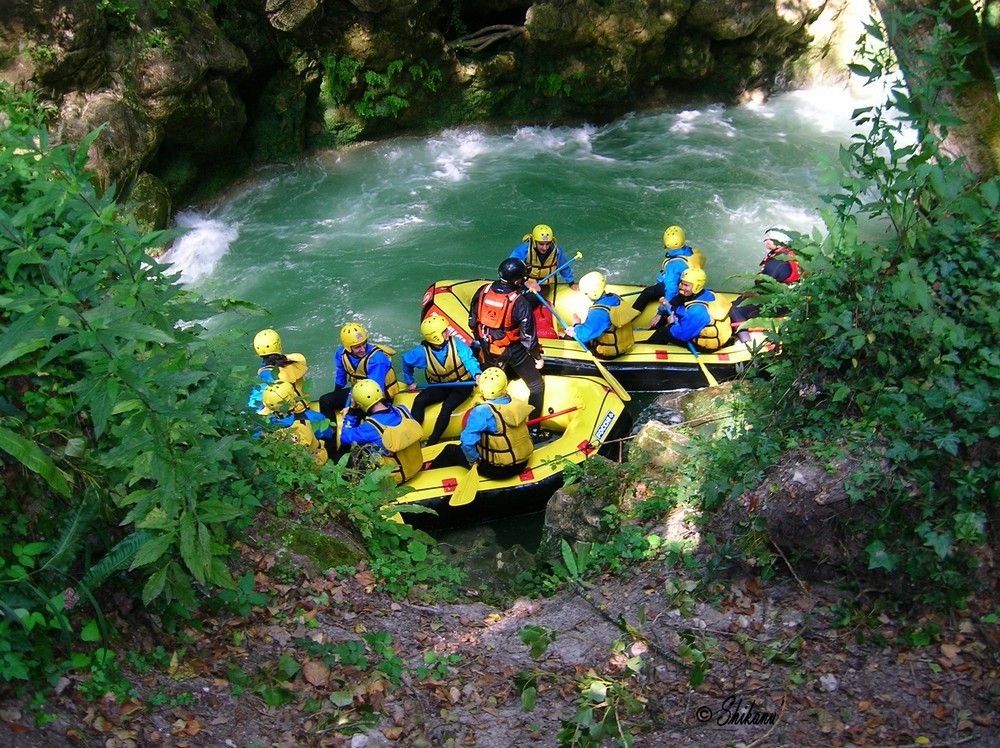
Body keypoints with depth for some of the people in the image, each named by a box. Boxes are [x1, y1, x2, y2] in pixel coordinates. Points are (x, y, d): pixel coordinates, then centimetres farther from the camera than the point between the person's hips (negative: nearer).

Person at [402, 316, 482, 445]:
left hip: (461, 385, -3)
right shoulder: (423, 352, -10)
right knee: (419, 401, -20)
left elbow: (469, 360, -27)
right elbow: (406, 360, 8)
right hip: (440, 387, 3)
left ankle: (431, 444, -22)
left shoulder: (456, 343, -16)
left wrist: (477, 374, -48)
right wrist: (410, 381, 17)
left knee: (447, 406, -29)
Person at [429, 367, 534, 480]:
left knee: (450, 450, 16)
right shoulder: (517, 404, -7)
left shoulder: (482, 412, -25)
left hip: (498, 470, -6)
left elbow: (467, 442, -31)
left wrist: (473, 460, -12)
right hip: (522, 463, 6)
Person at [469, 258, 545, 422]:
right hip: (514, 351, -4)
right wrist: (538, 357, -1)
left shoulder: (482, 292, -11)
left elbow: (472, 322, 2)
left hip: (488, 350, 4)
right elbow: (528, 335, -18)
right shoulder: (520, 303, -25)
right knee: (537, 386, 17)